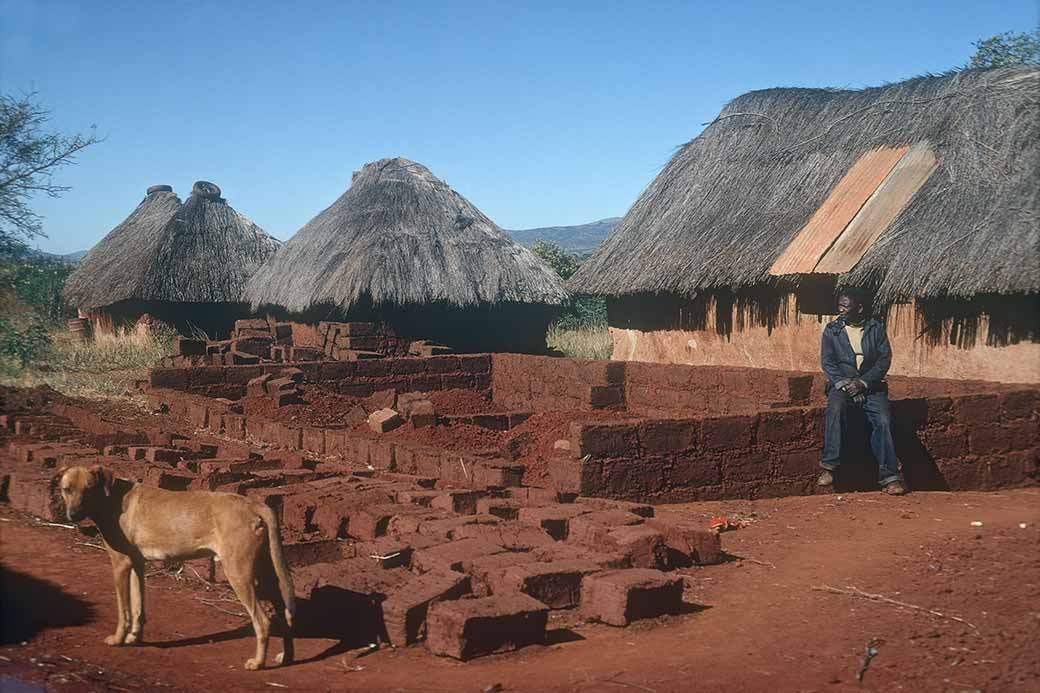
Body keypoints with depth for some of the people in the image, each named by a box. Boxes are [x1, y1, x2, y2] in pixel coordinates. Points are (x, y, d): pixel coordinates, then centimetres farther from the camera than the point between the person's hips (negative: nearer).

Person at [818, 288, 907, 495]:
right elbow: (827, 361, 1)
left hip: (871, 385, 1)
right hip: (842, 384, -1)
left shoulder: (876, 329, 7)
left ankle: (889, 475, -25)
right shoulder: (831, 329, 7)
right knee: (835, 407, -34)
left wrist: (863, 382, -14)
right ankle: (829, 468, -34)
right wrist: (844, 384, -15)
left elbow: (885, 359, 0)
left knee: (883, 420, -25)